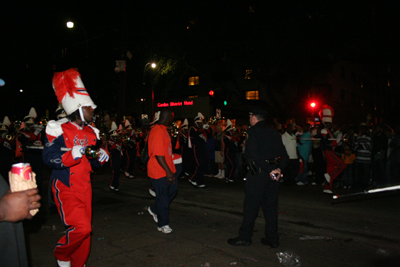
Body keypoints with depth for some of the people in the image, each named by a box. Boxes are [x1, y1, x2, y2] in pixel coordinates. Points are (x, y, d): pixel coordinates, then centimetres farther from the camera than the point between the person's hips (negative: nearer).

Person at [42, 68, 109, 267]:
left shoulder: (91, 133, 11)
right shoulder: (59, 130, -10)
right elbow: (48, 158, -17)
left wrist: (101, 158, -4)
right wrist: (72, 155, -32)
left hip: (84, 187, 7)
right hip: (66, 188, -7)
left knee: (85, 230, 11)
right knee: (81, 227, -17)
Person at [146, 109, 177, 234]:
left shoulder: (163, 130, 11)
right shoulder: (158, 132, -23)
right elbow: (158, 155, -27)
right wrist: (168, 172, -25)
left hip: (167, 169, 10)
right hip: (159, 171, -10)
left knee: (173, 189, 19)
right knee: (163, 197, 3)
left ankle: (154, 209, 36)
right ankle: (162, 224, 20)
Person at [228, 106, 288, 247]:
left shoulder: (254, 131, -7)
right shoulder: (274, 132, 12)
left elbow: (252, 154, -20)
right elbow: (284, 154, 8)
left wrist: (269, 170, -16)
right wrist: (279, 168, -2)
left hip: (258, 173, -6)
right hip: (272, 174, 7)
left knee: (251, 205, 2)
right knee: (271, 206, 13)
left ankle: (245, 237, 11)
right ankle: (272, 238, 20)